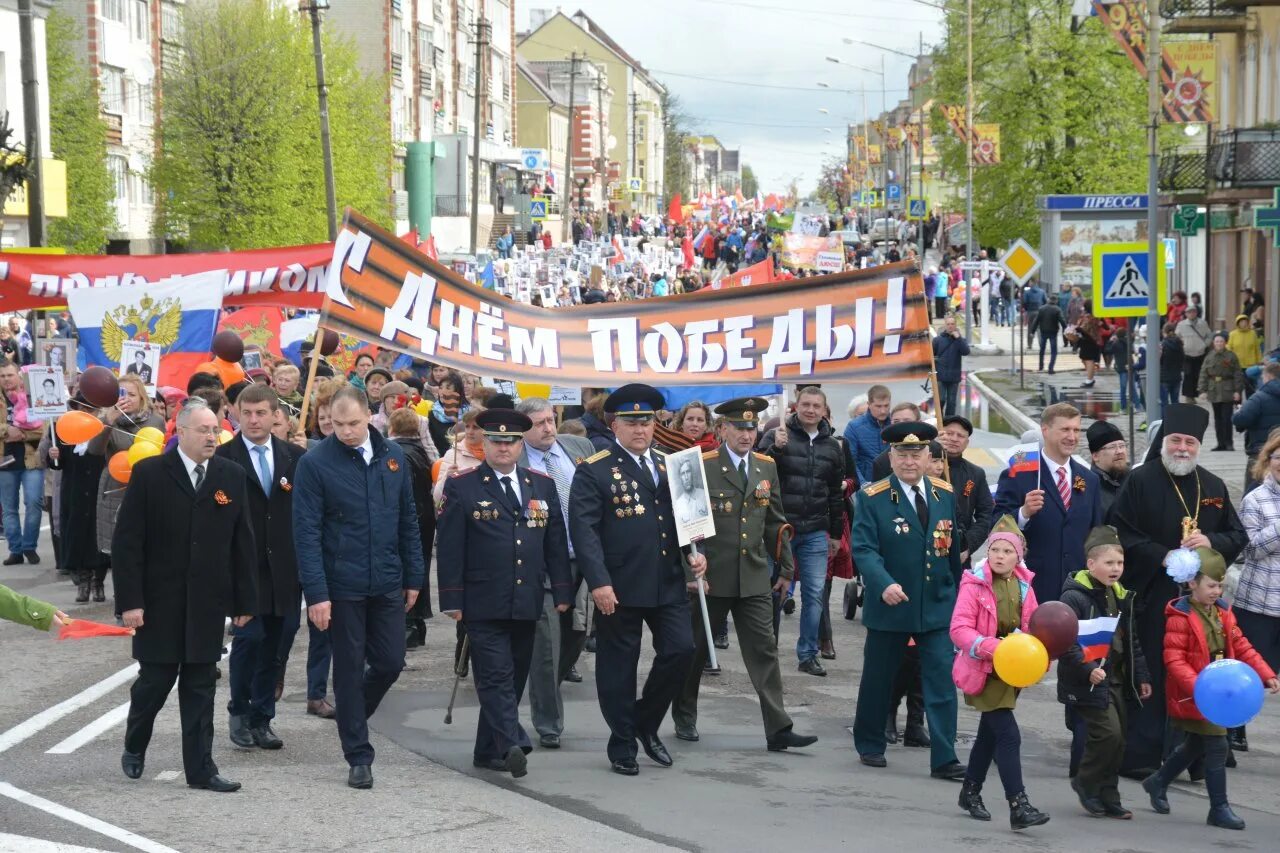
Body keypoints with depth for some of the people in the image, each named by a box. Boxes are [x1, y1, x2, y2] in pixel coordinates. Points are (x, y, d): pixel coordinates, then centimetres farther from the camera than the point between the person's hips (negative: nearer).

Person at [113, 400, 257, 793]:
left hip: (207, 602, 3)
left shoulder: (231, 476, 4)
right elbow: (127, 541, -7)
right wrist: (130, 601, -12)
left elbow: (242, 542, 6)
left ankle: (200, 769, 10)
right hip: (160, 601, -2)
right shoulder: (149, 474, -6)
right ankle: (134, 748, 30)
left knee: (200, 687, 6)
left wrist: (246, 599, 3)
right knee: (155, 680, 5)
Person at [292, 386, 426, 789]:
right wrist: (316, 593, -17)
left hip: (387, 583, 4)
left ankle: (352, 716, 35)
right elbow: (307, 533, -12)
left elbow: (408, 520, 11)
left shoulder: (392, 455, 4)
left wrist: (414, 576, 9)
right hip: (342, 585, -4)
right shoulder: (315, 463, -10)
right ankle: (358, 756, 13)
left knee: (390, 662, 7)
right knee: (350, 670, 4)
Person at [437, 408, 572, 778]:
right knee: (496, 677, -12)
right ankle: (513, 745, -23)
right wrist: (452, 600, -8)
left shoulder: (542, 485, 12)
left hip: (527, 604, 5)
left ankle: (489, 750, 18)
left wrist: (562, 591, 7)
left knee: (514, 679, 9)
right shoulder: (462, 487, 0)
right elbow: (450, 548, -3)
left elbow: (556, 542, 14)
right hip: (484, 604, -5)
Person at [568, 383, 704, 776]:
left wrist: (697, 552, 2)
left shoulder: (669, 467, 16)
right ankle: (622, 745, 16)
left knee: (681, 649, -3)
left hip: (668, 583, 5)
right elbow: (584, 529, -11)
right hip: (618, 588, -5)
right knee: (618, 666, 2)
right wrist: (598, 582, -20)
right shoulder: (594, 471, -4)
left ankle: (646, 723, 19)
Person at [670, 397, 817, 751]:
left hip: (754, 578, 4)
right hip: (710, 576, -4)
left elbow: (775, 522, 15)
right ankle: (684, 718, 28)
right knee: (695, 650, 10)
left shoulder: (766, 467, 9)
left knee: (765, 652, -2)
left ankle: (778, 730, -4)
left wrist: (786, 566, 14)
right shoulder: (702, 466, -7)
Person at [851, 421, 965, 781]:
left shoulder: (945, 495, 6)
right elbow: (863, 548, -15)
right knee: (878, 680, 11)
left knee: (943, 680, -5)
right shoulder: (872, 498, -6)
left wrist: (959, 594, 18)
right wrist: (884, 584, -30)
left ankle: (944, 759, -4)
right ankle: (869, 746, 29)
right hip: (890, 605, -2)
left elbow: (954, 546, 14)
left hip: (937, 606, 2)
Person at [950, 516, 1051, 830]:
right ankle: (1019, 806, -15)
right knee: (1008, 735, -14)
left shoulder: (1023, 586, 3)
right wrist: (994, 648, -31)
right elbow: (959, 629, -19)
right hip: (984, 671, -7)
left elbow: (1032, 627, 13)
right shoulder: (974, 584, -14)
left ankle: (971, 792, 36)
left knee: (990, 733, 20)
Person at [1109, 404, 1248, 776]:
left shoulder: (1214, 487, 12)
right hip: (1152, 596, -4)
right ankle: (1139, 755, 0)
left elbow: (1238, 536, 14)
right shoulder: (1141, 481, -2)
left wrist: (1211, 542, -7)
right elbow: (1121, 534, -6)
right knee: (1149, 676, -5)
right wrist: (1162, 557, -14)